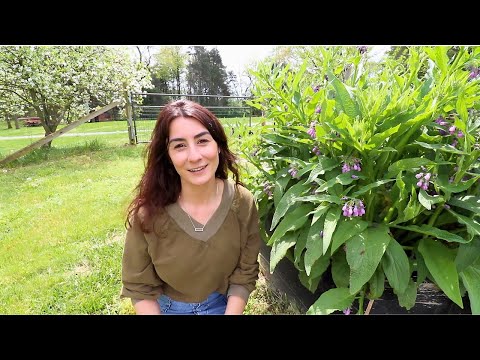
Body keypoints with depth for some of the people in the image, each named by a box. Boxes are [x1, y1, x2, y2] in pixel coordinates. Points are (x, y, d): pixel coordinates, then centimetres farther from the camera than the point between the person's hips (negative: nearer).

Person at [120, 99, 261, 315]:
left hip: (224, 305, 1)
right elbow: (139, 286, -13)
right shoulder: (148, 212, -26)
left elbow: (245, 274, -13)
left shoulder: (242, 202, -22)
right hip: (166, 307, 0)